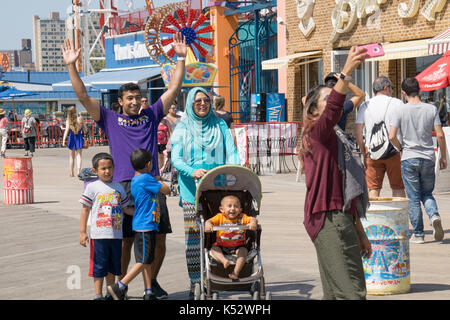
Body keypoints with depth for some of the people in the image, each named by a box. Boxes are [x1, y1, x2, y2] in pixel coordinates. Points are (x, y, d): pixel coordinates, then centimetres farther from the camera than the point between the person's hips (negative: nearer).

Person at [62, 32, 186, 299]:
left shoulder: (151, 116, 15)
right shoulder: (110, 119, 10)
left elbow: (174, 89, 14)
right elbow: (83, 97, 4)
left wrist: (181, 59, 9)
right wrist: (72, 66, -3)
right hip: (124, 187, -2)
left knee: (159, 238, 1)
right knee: (126, 239, -3)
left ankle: (153, 281, 19)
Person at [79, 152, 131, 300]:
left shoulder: (118, 187, 11)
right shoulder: (92, 187, -2)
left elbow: (124, 208, 18)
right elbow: (85, 210, -1)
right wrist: (82, 232, -5)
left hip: (116, 234, 4)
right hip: (98, 234, -4)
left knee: (112, 268, 13)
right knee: (99, 267, -1)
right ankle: (98, 295, 5)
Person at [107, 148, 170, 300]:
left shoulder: (135, 180, 14)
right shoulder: (145, 179, -14)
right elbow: (166, 191, -9)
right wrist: (159, 182, 12)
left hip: (142, 226, 10)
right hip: (145, 226, -10)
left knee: (147, 261, 11)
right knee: (143, 261, -8)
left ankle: (148, 293, 13)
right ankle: (120, 286, -10)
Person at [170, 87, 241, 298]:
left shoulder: (220, 126, 12)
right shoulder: (183, 128, 6)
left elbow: (231, 153, 4)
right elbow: (175, 159, -3)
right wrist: (192, 171, -23)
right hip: (192, 189, -1)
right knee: (193, 236, -6)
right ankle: (195, 284, -1)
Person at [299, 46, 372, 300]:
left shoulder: (339, 139, 26)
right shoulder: (317, 133, -3)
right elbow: (332, 110, -27)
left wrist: (360, 233, 28)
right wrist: (346, 73, -39)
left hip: (341, 220, 10)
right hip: (328, 220, -10)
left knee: (336, 293, 10)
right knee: (350, 292, -17)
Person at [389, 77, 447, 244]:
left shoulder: (400, 111, -6)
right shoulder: (431, 109, -1)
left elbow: (392, 136, -12)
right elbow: (440, 135, -3)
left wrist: (401, 148, 7)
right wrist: (443, 156, 7)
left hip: (409, 158, -2)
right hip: (428, 157, 2)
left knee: (414, 198, 5)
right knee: (427, 193, 16)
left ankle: (418, 234, 7)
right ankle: (434, 215, -13)